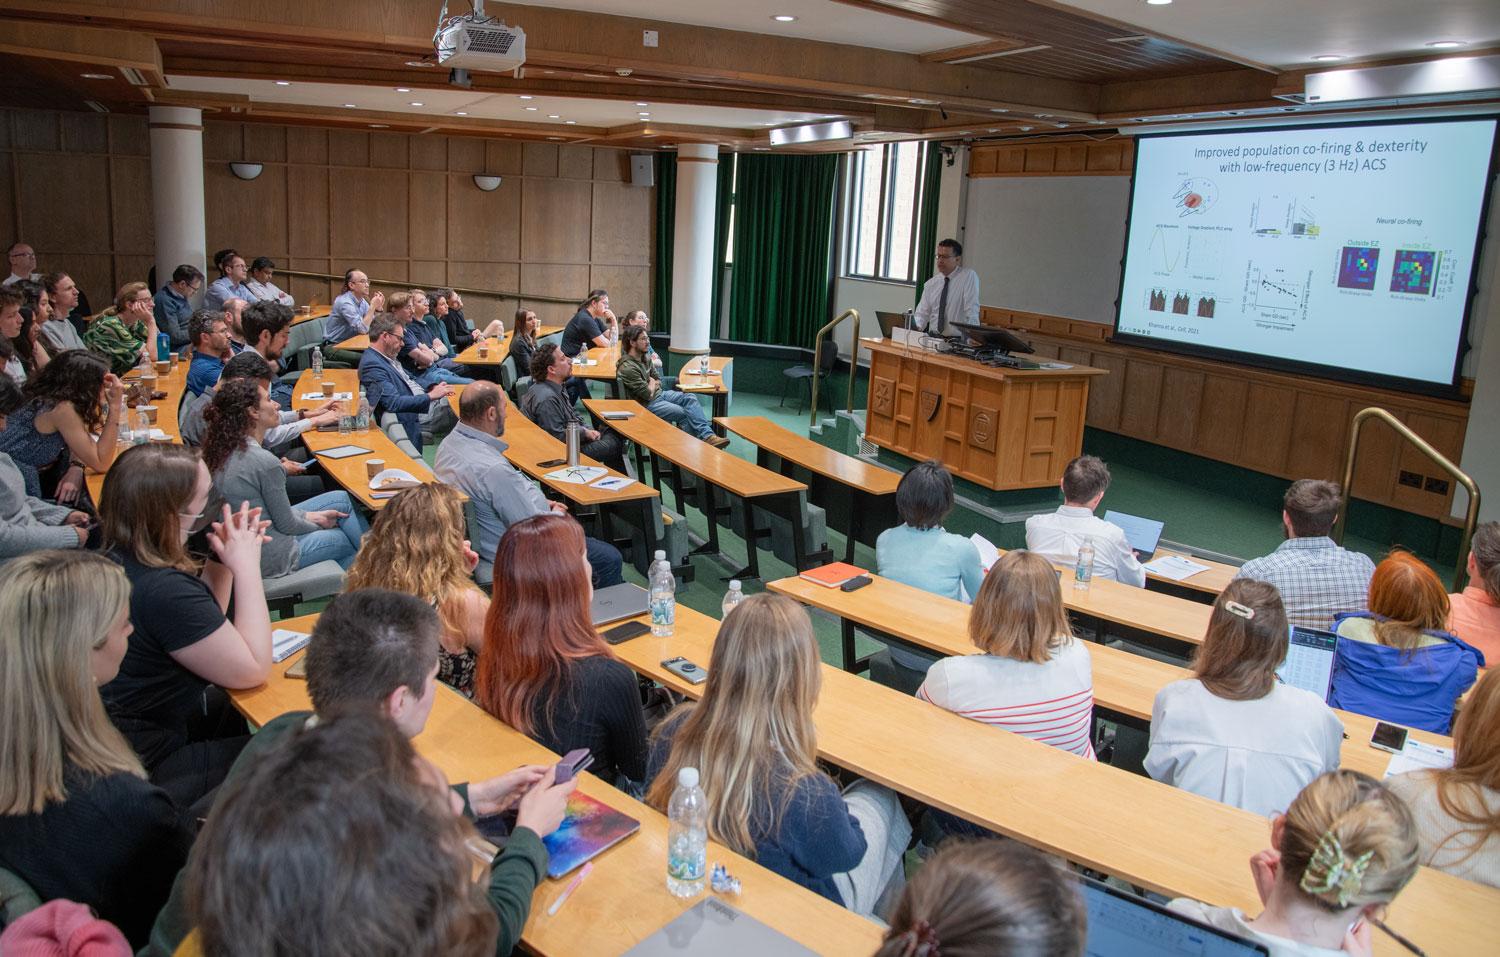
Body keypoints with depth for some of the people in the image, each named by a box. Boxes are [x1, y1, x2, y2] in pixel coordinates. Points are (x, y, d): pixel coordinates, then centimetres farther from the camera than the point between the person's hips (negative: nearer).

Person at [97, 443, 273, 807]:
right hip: (150, 763, -10)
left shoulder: (116, 556, -1)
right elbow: (253, 668, -22)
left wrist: (220, 560, -4)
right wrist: (247, 565, -18)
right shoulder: (163, 590, -32)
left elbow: (205, 627, 13)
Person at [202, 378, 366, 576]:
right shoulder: (266, 462, -28)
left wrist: (312, 516, 9)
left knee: (342, 499, 14)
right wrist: (319, 524, 4)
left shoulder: (223, 449, -1)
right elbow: (286, 525, -15)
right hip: (268, 559, -8)